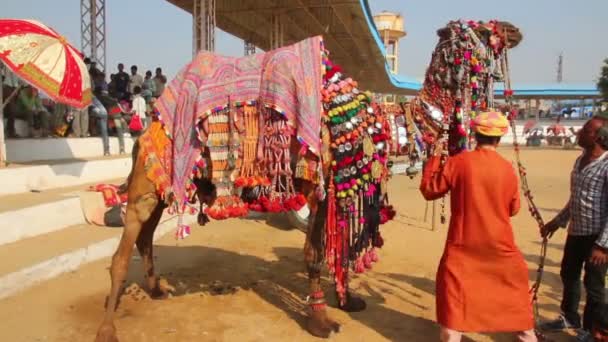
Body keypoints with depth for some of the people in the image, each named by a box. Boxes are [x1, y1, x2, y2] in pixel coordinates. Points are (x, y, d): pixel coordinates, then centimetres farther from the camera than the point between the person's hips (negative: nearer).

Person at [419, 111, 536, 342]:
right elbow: (514, 208, 7)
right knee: (515, 284, 21)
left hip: (464, 242, -2)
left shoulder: (459, 162, -12)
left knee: (453, 285, 10)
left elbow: (429, 190, -3)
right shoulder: (507, 168, -4)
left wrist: (434, 159, 5)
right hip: (499, 243, 3)